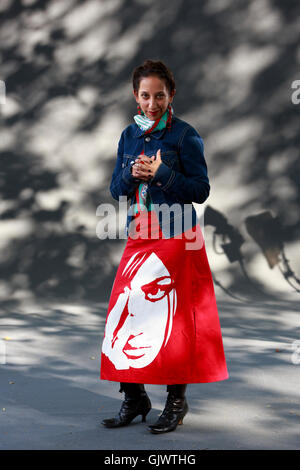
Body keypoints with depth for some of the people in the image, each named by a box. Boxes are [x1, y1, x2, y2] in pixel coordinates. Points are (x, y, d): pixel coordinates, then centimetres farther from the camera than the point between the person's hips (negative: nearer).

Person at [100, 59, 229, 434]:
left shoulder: (185, 135, -5)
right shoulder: (129, 136, 11)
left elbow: (201, 190, -8)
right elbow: (116, 189, 12)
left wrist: (162, 173, -18)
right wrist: (132, 174, -9)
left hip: (177, 238, -5)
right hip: (138, 236, 5)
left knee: (173, 318, -3)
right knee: (125, 312, 2)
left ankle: (176, 401, 11)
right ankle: (134, 398, 15)